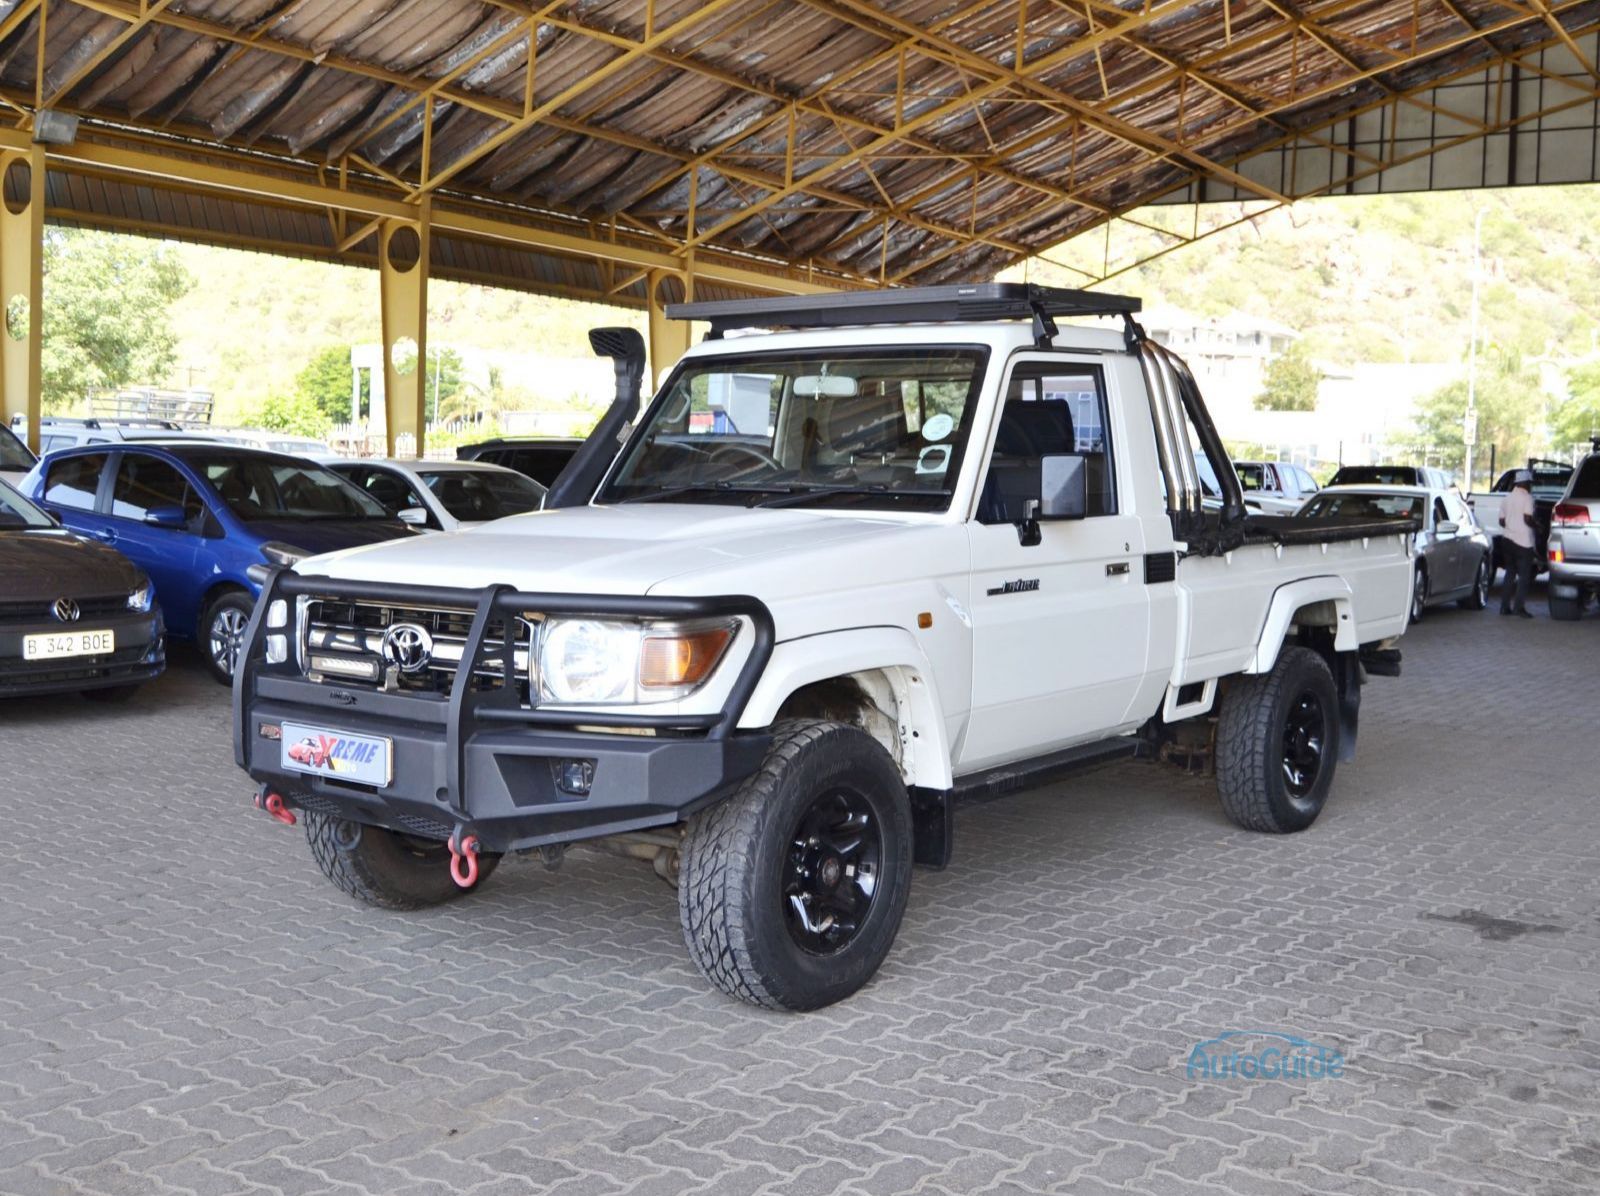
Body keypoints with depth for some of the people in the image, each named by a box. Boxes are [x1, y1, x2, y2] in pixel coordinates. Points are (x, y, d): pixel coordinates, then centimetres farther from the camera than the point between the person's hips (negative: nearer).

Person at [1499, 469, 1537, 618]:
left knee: (1510, 573, 14)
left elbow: (1502, 521, 12)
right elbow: (1528, 519, -20)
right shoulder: (1527, 497, -10)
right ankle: (1519, 606, -9)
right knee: (1524, 575, -2)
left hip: (1508, 539, 7)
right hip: (1523, 541, -7)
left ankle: (1505, 606, 12)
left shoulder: (1508, 498, 11)